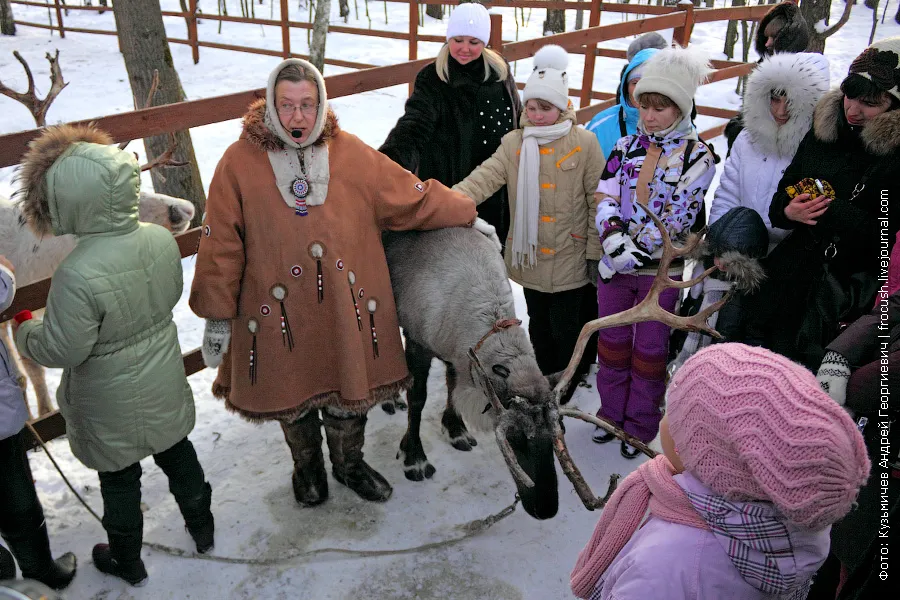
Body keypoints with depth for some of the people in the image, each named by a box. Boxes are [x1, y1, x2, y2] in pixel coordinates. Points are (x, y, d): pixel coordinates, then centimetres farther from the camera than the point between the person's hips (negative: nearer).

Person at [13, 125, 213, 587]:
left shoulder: (78, 273, -34)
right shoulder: (161, 239, -16)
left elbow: (60, 350, -22)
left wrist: (23, 326, -3)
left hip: (112, 406, -5)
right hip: (164, 388, 5)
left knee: (120, 479, 18)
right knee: (177, 454, 26)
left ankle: (127, 561, 42)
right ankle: (202, 528, 47)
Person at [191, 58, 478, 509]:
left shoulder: (351, 153, -4)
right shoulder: (240, 162, -8)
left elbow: (412, 197, 6)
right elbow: (221, 245, -5)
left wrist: (467, 214, 9)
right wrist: (216, 317, -4)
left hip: (347, 307, 2)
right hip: (280, 312, -1)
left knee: (352, 391, 17)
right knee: (293, 396, 18)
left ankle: (349, 462, 47)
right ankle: (307, 466, 47)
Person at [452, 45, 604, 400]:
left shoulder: (584, 144, -9)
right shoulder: (514, 143, 0)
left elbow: (598, 200, -6)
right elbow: (484, 178, -13)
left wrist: (596, 252, -6)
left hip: (569, 260, -3)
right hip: (529, 258, 4)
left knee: (566, 327, 9)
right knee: (539, 326, 19)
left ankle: (564, 389, 32)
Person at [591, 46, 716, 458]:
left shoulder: (697, 157, -7)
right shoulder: (625, 147, 5)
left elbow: (677, 219, -13)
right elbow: (605, 199, -3)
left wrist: (634, 254, -18)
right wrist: (614, 241, -20)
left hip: (660, 270, -3)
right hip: (615, 267, 4)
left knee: (649, 350, 9)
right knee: (613, 343, 15)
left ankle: (641, 426, 27)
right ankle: (611, 413, 34)